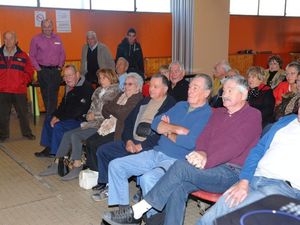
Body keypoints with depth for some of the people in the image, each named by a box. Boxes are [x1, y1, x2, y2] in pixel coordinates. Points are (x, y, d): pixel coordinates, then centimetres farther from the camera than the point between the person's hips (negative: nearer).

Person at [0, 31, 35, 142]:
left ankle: (27, 132, 22)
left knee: (23, 113, 8)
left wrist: (23, 82, -2)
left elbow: (29, 72, 8)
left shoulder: (22, 56, 5)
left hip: (19, 91, 0)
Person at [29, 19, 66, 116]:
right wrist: (38, 68, -6)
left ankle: (52, 115, 18)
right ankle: (49, 115, 6)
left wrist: (60, 66, 5)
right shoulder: (36, 39, 0)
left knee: (54, 94, 7)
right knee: (45, 94, -1)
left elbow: (62, 54, 14)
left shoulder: (57, 39, 9)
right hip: (43, 71, -3)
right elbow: (32, 56, 0)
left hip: (56, 70, 3)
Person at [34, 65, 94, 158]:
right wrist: (55, 115, 1)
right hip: (71, 116, 11)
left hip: (81, 119, -11)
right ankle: (49, 149, 22)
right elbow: (64, 104, 19)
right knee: (48, 120, 15)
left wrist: (60, 118, -21)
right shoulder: (69, 86, 9)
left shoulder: (86, 88, -22)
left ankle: (56, 153, -12)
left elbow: (79, 110, -27)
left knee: (58, 126, -26)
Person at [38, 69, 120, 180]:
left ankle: (77, 168, -15)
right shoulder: (98, 91, 19)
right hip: (92, 123, 8)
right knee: (67, 134, -5)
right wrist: (89, 115, 1)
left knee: (75, 135, -23)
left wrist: (95, 116, -9)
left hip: (103, 126, -8)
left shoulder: (115, 92, -5)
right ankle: (57, 164, 0)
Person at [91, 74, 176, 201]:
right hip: (132, 142, 8)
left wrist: (141, 146, -17)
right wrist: (128, 140, 1)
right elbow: (129, 121, 18)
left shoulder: (170, 106, -7)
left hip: (150, 146, -8)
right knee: (102, 150, 1)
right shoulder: (145, 101, 19)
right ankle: (105, 185, 9)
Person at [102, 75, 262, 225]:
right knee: (178, 187, -25)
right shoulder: (218, 112, 22)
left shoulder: (253, 115, 0)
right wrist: (202, 154, -12)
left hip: (232, 173, -6)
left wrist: (206, 161, -24)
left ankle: (136, 212, -22)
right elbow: (204, 137, 12)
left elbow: (235, 145, -14)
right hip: (212, 167, 6)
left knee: (181, 166, -27)